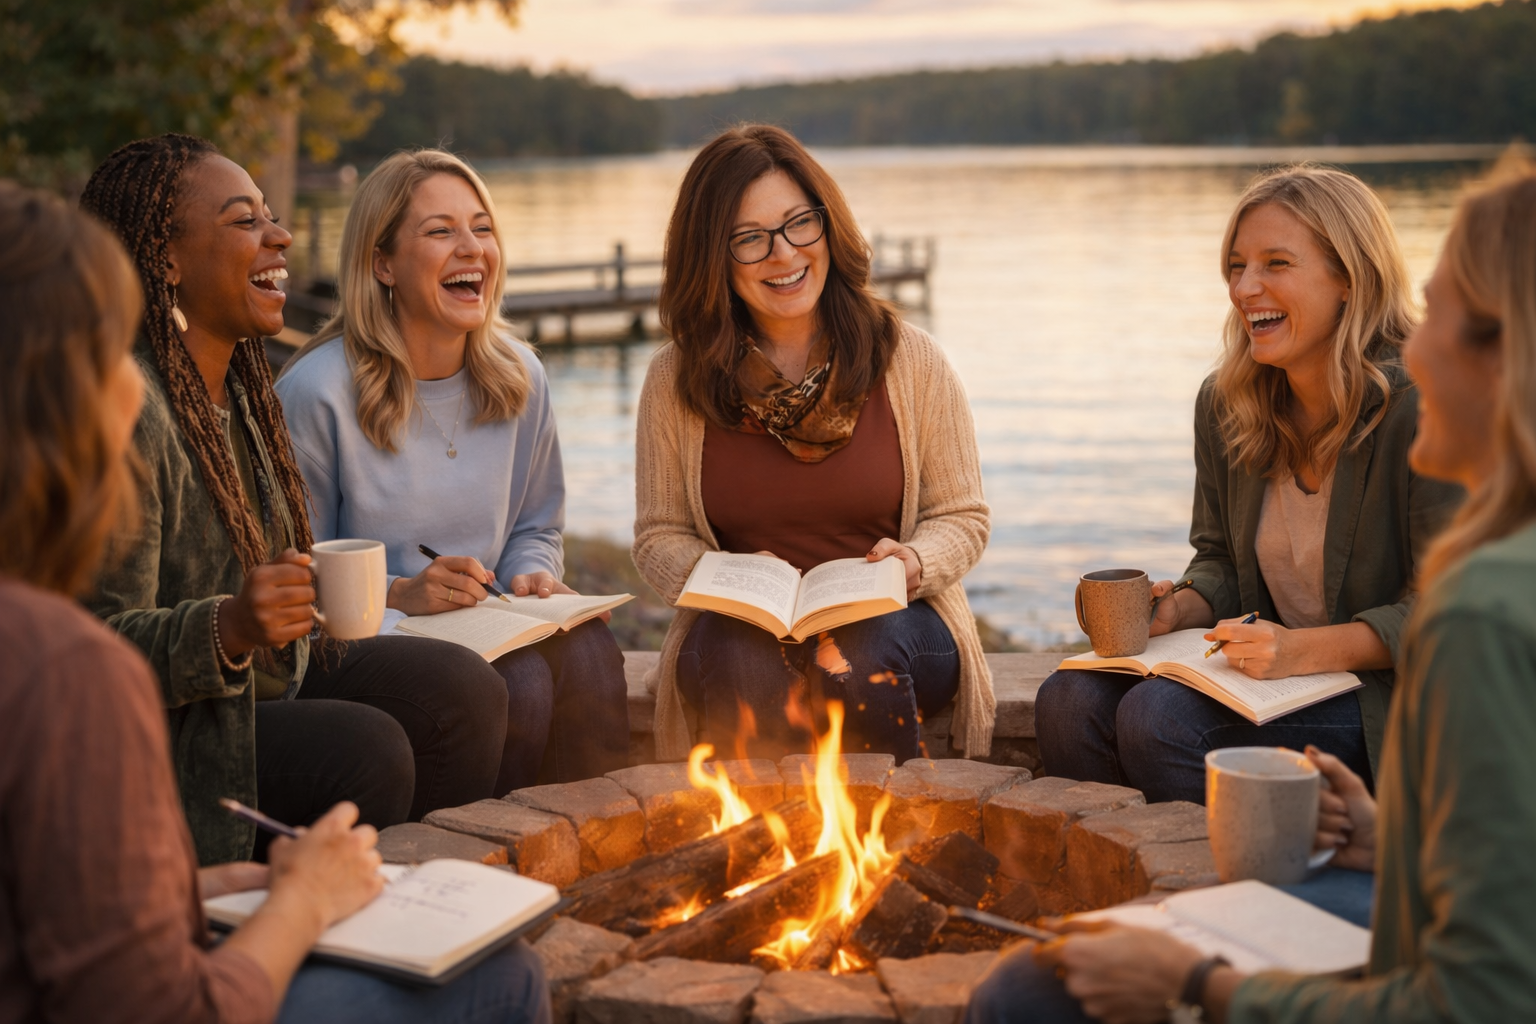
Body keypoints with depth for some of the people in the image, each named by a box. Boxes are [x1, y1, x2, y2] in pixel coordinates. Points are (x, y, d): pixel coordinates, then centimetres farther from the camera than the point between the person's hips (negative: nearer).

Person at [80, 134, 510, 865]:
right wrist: (230, 627, -40)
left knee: (462, 690, -7)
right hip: (169, 733, -9)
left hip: (269, 679, 9)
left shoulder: (239, 385, 10)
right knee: (365, 750, -28)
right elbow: (102, 645, -26)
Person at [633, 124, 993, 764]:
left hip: (889, 624, 0)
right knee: (742, 663, -34)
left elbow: (962, 517, 7)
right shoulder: (674, 381, 3)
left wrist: (914, 562, -16)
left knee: (855, 660, -34)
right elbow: (660, 537, 7)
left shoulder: (911, 362, 2)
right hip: (743, 630, 0)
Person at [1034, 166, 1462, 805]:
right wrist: (1180, 608, -6)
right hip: (1267, 674, 6)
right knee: (1068, 700, -16)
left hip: (1391, 698, -6)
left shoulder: (1423, 409, -15)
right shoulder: (1223, 405, 5)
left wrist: (1306, 650, -27)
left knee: (1157, 720, -26)